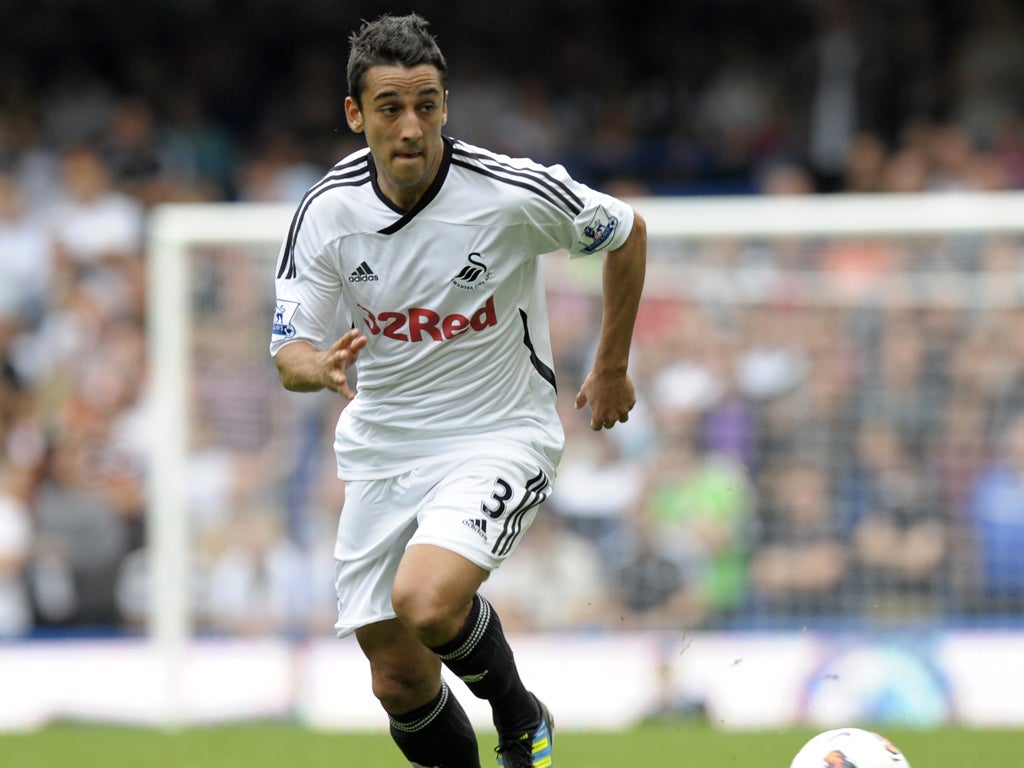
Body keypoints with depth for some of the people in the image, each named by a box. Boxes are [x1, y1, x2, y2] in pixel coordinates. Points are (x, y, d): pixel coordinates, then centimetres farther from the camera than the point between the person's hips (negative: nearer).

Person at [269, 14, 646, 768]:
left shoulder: (515, 194, -17)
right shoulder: (327, 212, -8)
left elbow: (627, 232, 1)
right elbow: (290, 352, -3)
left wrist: (612, 368, 9)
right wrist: (322, 367, -27)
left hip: (499, 439, -4)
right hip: (382, 450, 4)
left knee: (426, 602, -29)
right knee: (398, 681, 2)